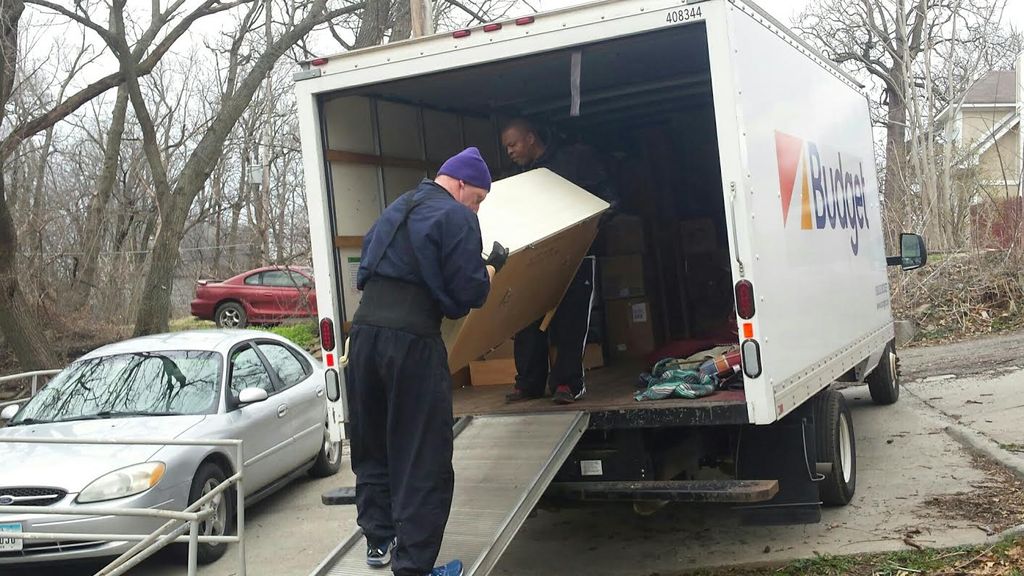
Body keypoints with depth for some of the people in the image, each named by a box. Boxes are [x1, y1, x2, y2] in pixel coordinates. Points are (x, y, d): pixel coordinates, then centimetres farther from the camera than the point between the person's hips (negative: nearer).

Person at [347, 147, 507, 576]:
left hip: (363, 331, 8)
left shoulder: (395, 211, 21)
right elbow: (469, 292, -10)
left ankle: (378, 540, 29)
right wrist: (493, 267, 10)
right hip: (412, 340, -7)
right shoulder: (457, 218, -3)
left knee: (372, 445, 19)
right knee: (422, 459, 1)